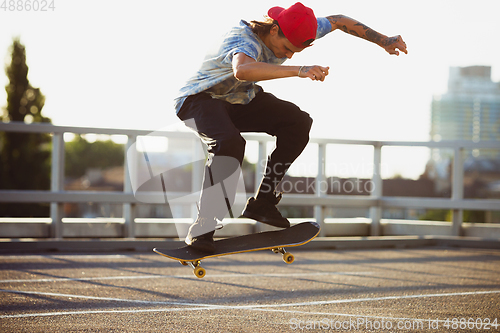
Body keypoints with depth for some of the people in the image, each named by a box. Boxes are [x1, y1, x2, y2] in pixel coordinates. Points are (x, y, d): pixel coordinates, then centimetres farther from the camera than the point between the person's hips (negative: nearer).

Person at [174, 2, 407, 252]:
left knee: (299, 122, -11)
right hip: (201, 98, -8)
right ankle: (201, 229, -28)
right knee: (229, 143, -37)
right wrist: (299, 71, -68)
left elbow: (338, 21, 4)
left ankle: (262, 203, -4)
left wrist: (383, 41, 1)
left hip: (240, 100, 8)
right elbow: (242, 70, -60)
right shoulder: (245, 40, -35)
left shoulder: (292, 32, -12)